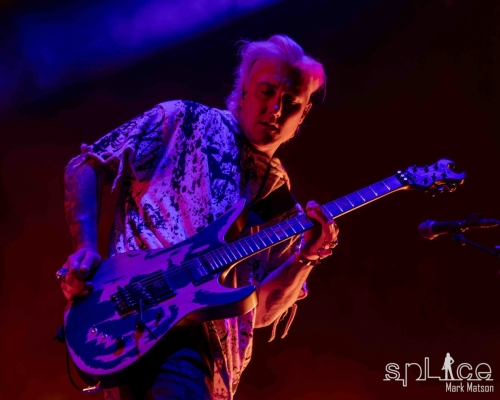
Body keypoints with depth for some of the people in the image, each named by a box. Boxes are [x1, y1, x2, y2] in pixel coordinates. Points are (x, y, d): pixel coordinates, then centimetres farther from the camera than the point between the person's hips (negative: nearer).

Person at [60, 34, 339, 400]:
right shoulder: (184, 121, 10)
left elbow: (260, 310, 13)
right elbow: (85, 166, 10)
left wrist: (305, 258, -5)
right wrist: (86, 247, -4)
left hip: (200, 335, 3)